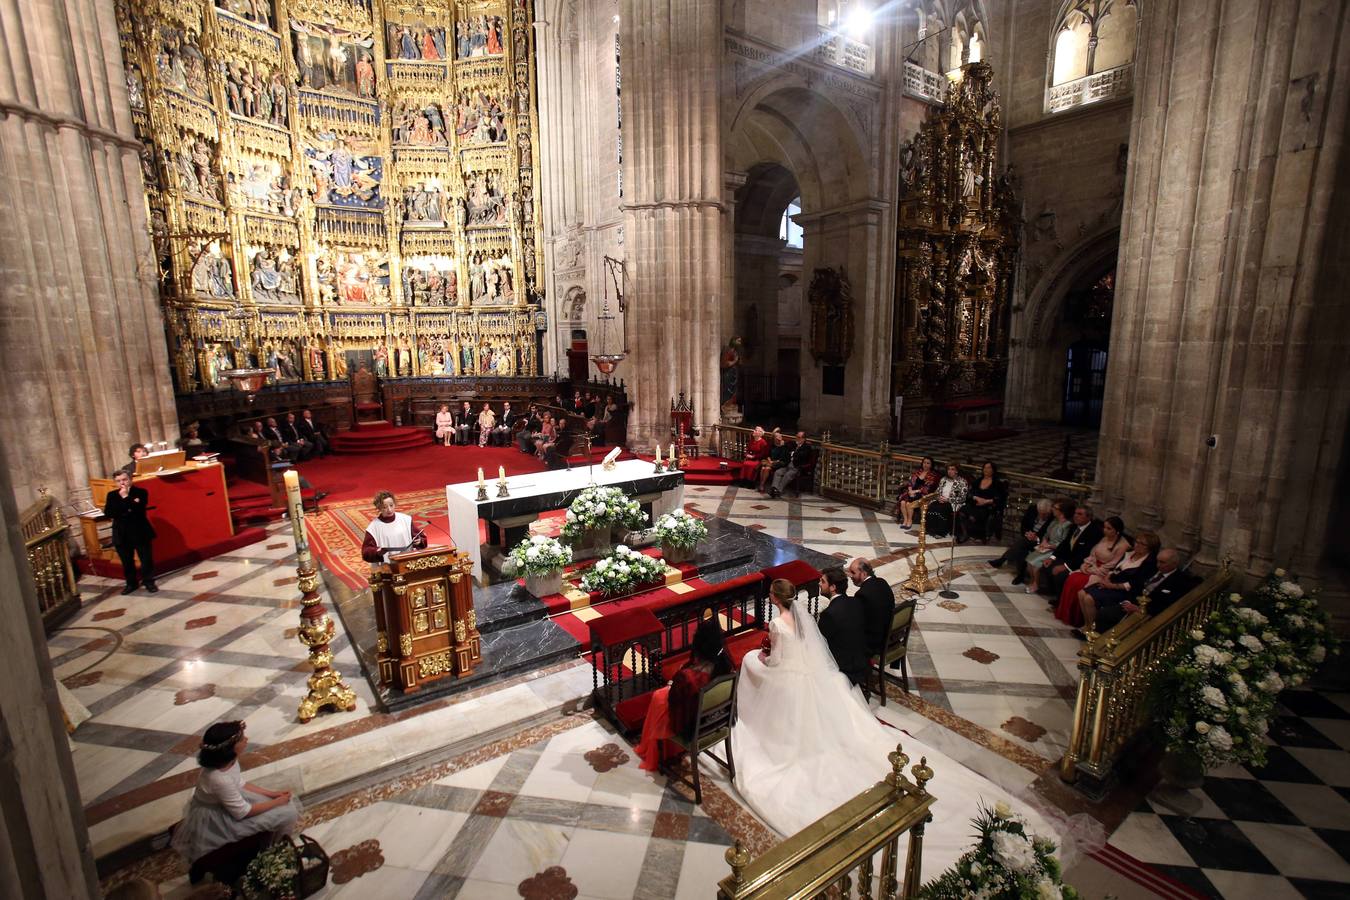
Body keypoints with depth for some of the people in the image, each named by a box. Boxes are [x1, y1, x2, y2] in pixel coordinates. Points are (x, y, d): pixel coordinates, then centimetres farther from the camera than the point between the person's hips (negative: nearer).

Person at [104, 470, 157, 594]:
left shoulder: (141, 492, -5)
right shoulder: (112, 495, 5)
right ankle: (131, 583, 25)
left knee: (146, 558, 3)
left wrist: (126, 497, -17)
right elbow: (107, 513, -8)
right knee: (126, 561, 11)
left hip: (140, 532, -3)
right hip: (121, 534, 3)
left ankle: (149, 582, 17)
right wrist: (129, 509, -18)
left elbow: (139, 509, -19)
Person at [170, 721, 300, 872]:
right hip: (216, 821, -8)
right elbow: (242, 812, -26)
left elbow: (240, 784, 3)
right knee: (286, 812, -10)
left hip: (228, 802, 8)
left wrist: (271, 793, -3)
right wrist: (278, 802, -15)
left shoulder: (228, 760, -14)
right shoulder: (220, 779, -38)